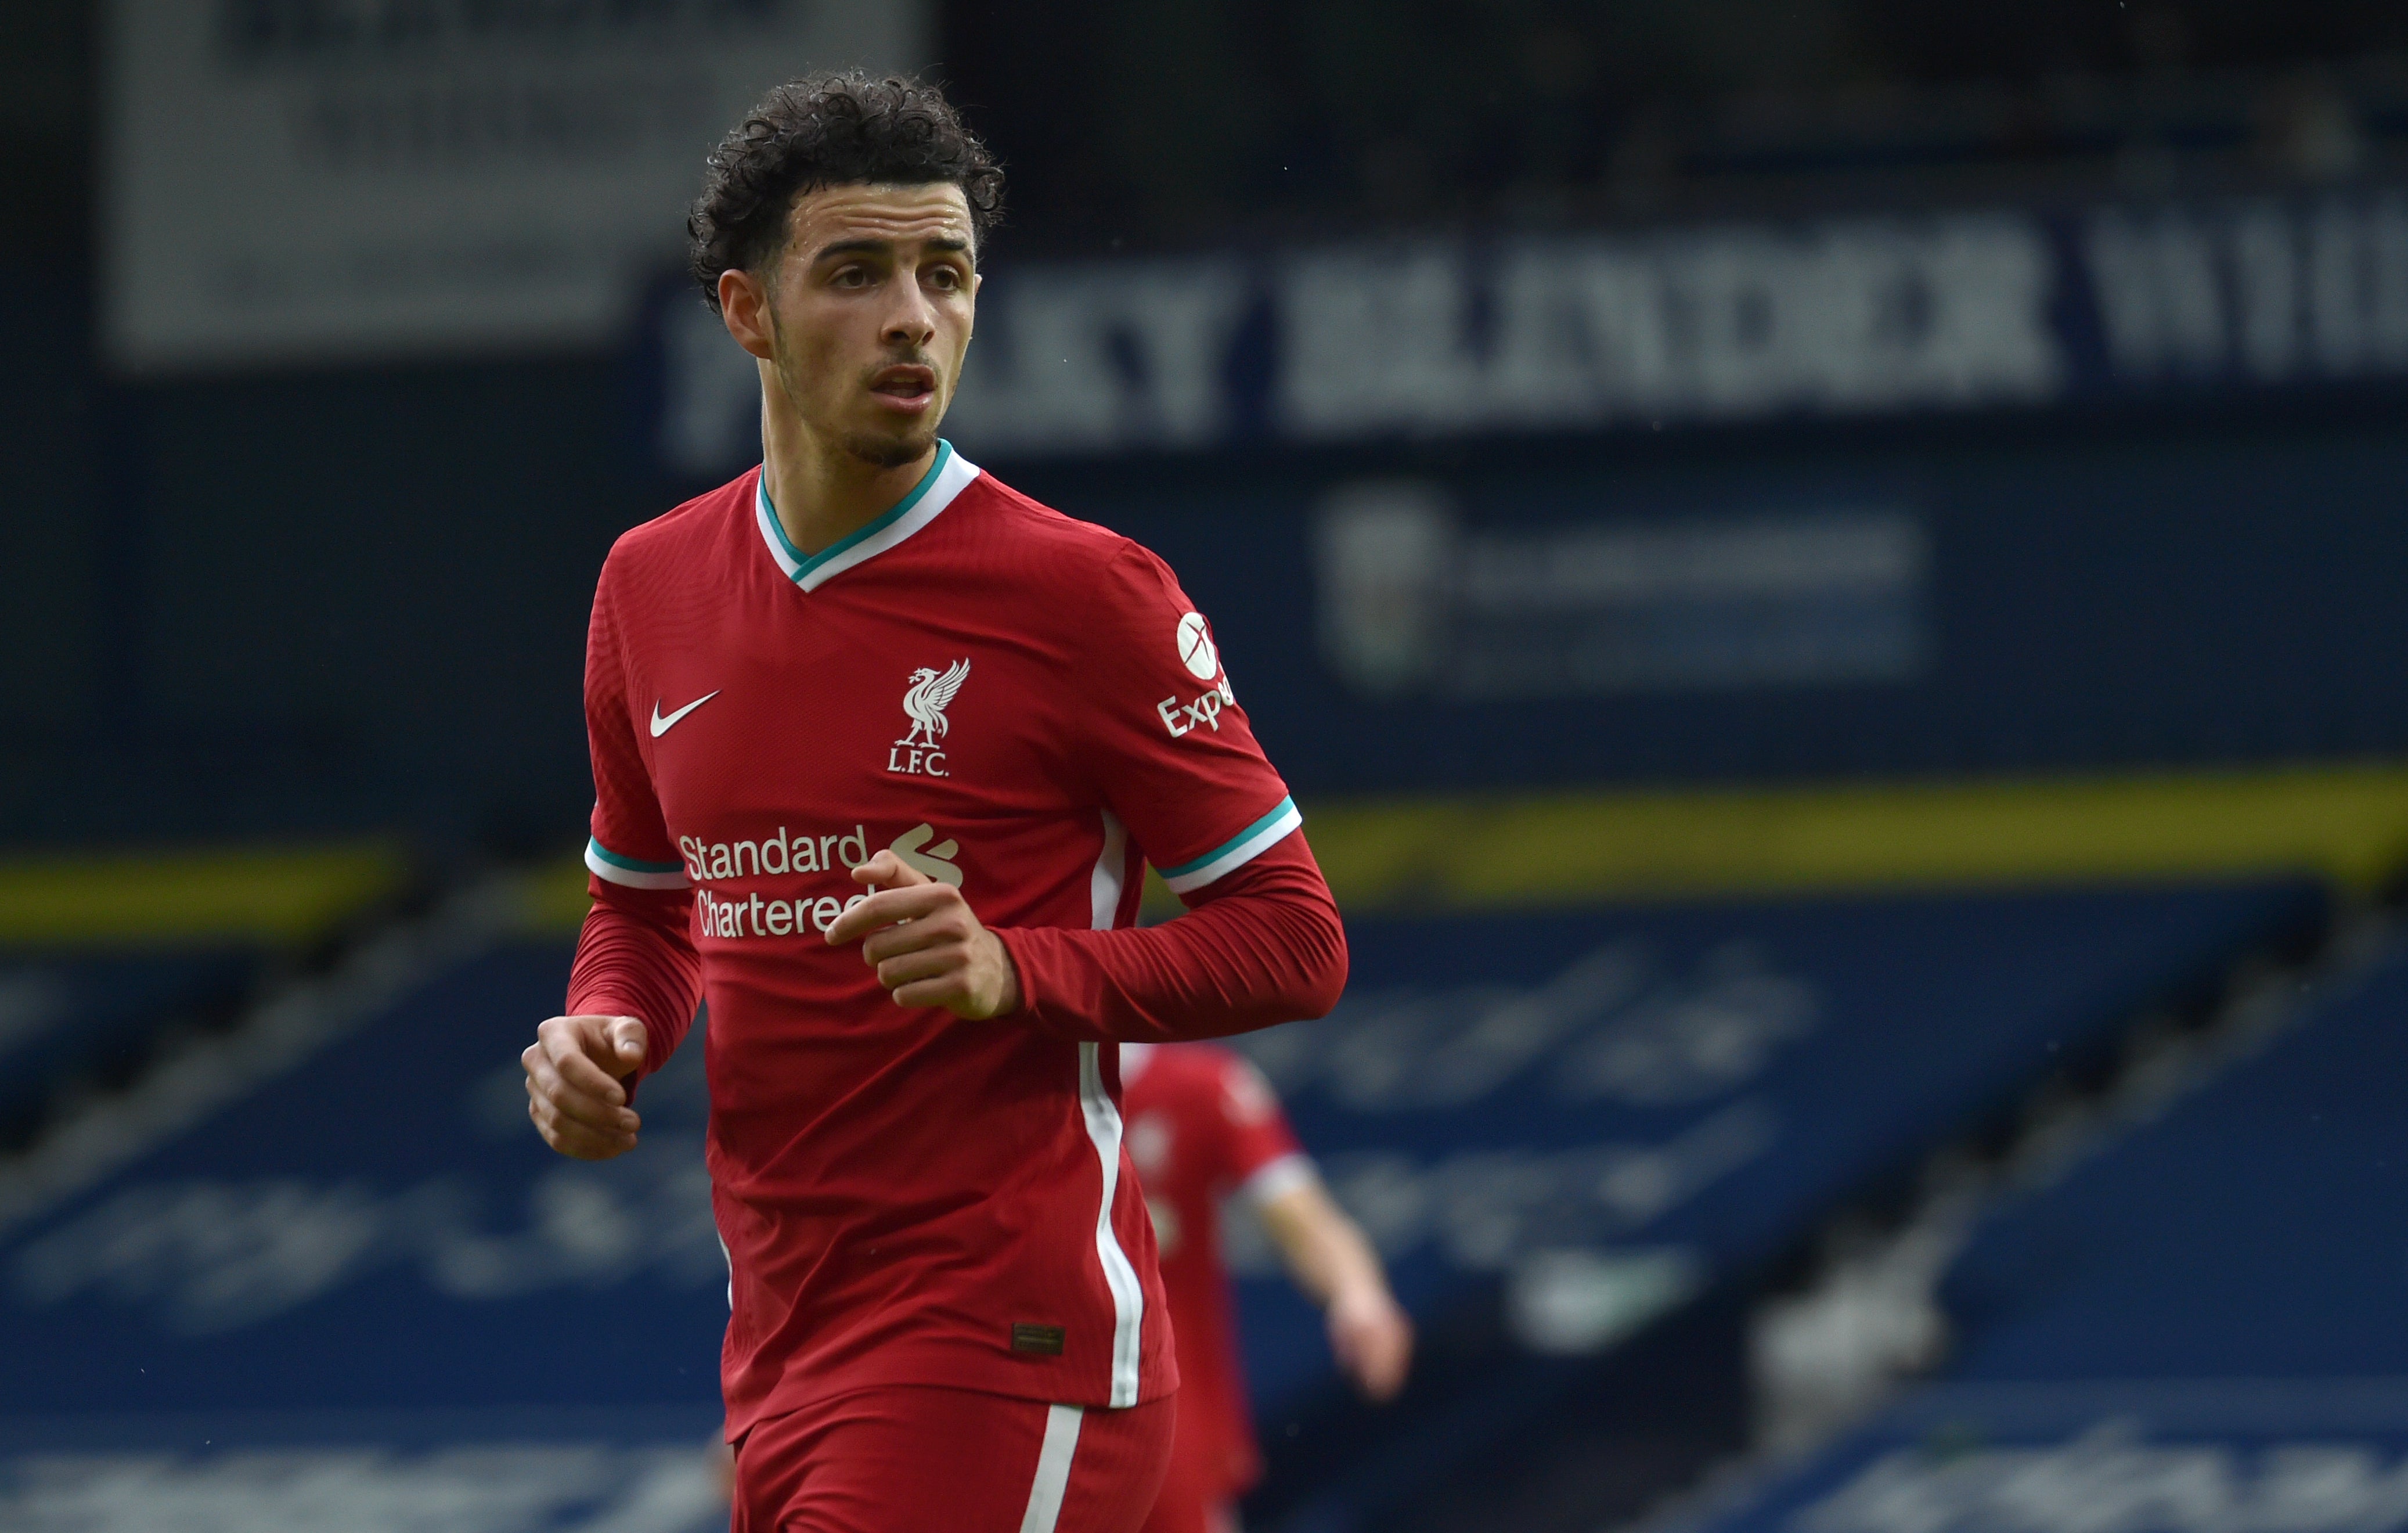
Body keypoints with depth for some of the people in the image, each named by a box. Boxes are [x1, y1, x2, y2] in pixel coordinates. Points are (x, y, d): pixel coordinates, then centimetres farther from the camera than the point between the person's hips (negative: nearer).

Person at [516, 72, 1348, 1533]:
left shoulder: (1078, 591, -8)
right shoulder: (652, 586, 10)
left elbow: (1293, 939, -7)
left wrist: (1011, 972, -21)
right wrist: (605, 1032, 3)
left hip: (1000, 1355, -7)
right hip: (781, 1348, 7)